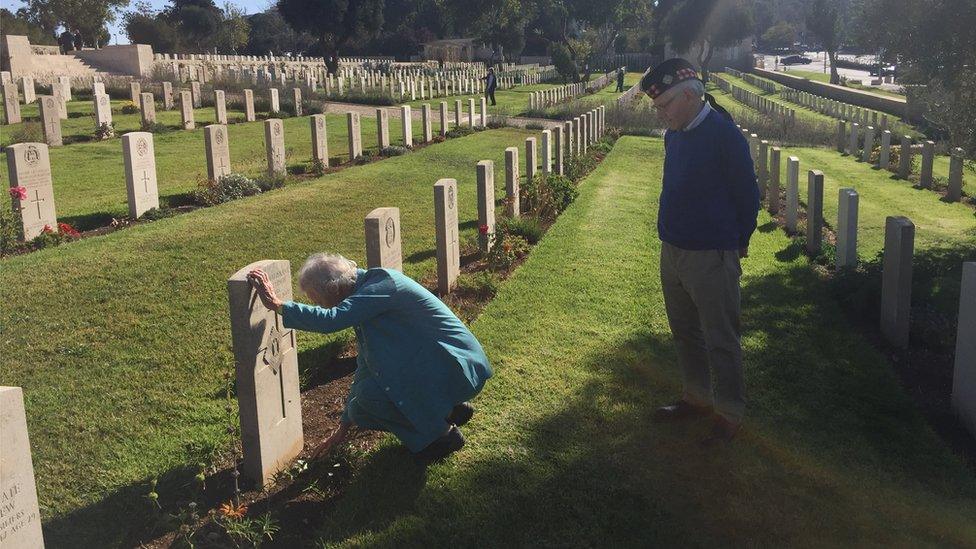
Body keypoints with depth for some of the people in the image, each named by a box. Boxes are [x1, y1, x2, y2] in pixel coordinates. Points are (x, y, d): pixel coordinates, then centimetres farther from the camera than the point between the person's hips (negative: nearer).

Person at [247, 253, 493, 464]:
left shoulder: (381, 285, -19)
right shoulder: (365, 293, 11)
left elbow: (330, 320, -35)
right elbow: (366, 364, 17)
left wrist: (277, 304, -26)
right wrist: (344, 425, 20)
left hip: (456, 367, -10)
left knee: (368, 396, -21)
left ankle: (441, 434, -3)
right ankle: (449, 409, 15)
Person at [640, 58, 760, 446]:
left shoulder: (724, 135, -17)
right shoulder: (674, 135, 7)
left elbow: (748, 196, -11)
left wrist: (735, 244, -1)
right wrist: (675, 233, 17)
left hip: (711, 258, -8)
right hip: (672, 251, 8)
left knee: (720, 341, 3)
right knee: (684, 332, 19)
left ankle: (729, 414, 17)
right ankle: (697, 398, 36)